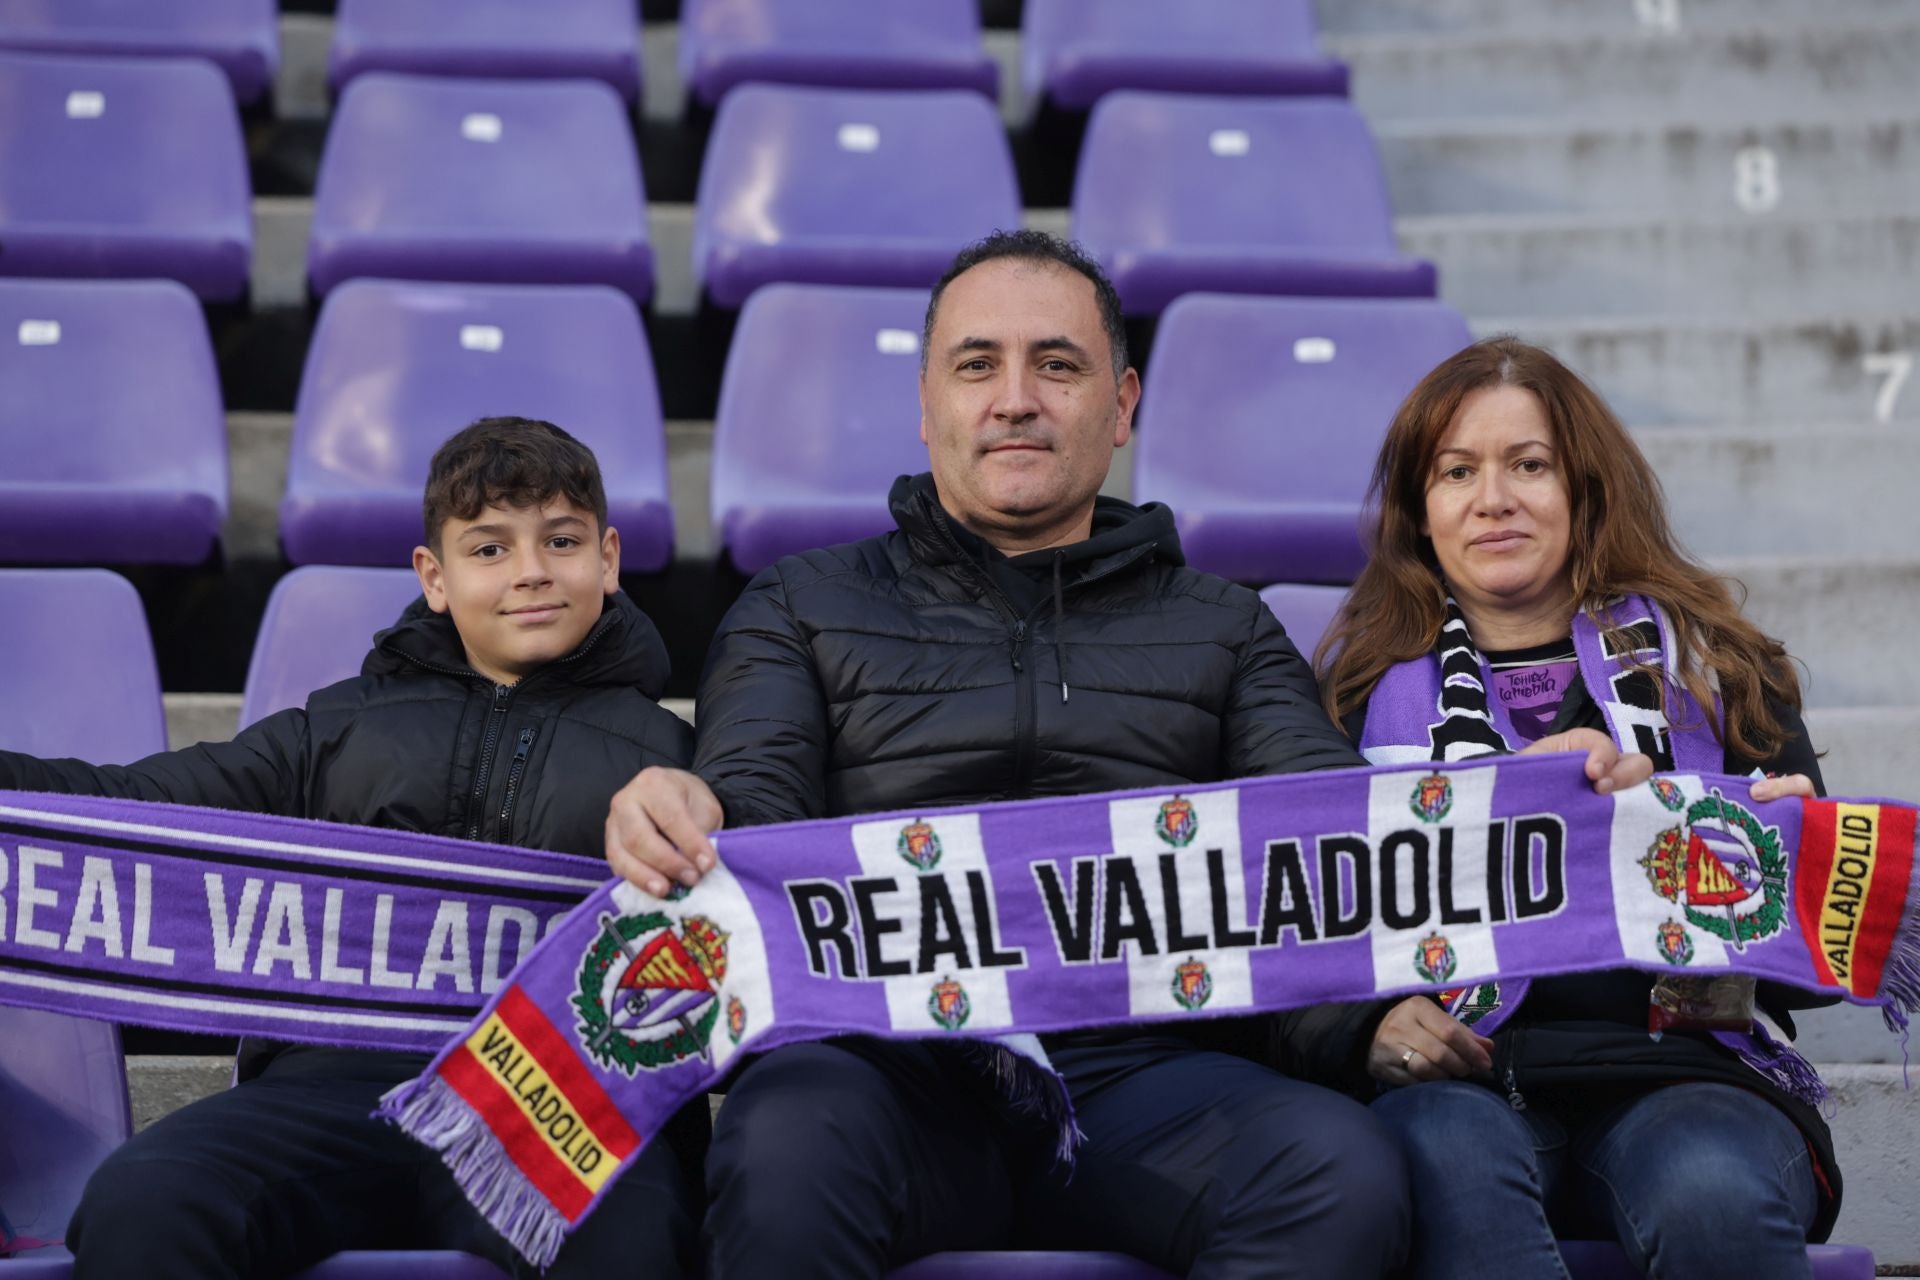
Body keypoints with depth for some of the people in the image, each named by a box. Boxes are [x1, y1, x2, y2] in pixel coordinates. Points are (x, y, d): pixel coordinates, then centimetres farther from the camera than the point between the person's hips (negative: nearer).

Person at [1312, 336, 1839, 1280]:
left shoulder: (1710, 669, 18)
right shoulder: (1367, 689, 18)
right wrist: (1371, 1022, -13)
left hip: (1682, 1064, 0)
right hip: (1457, 1077, 0)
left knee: (1714, 1197, -35)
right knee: (1449, 1156, -36)